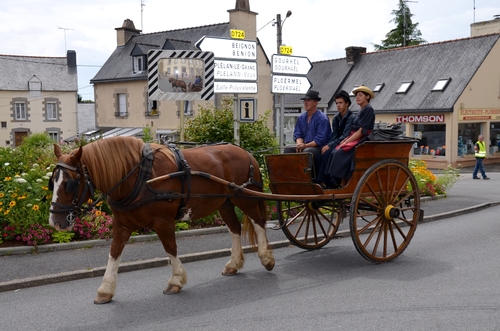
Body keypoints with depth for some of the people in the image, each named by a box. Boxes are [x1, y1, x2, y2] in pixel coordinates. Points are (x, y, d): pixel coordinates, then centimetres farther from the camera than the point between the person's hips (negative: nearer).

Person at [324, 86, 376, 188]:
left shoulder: (368, 110, -7)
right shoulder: (361, 111, 21)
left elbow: (362, 131, -15)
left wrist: (347, 141, -16)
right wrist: (345, 140, 1)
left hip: (362, 140, -9)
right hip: (355, 139, 9)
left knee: (340, 153, -26)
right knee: (335, 152, -12)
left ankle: (342, 183, -21)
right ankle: (334, 183, -16)